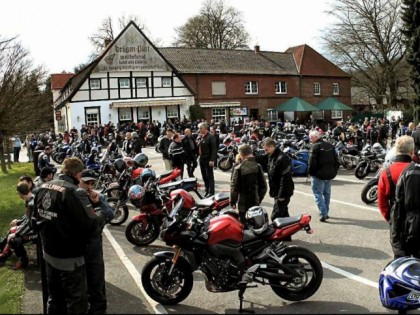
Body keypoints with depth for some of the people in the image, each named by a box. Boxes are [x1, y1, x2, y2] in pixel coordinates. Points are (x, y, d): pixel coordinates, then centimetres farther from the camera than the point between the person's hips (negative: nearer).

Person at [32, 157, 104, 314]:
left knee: (54, 298, 24)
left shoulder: (43, 188, 2)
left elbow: (36, 220, 11)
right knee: (76, 302, 8)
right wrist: (100, 218, -7)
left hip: (49, 254, 8)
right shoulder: (75, 192, -24)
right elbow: (91, 225, -27)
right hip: (70, 258, -8)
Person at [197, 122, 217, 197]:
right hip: (201, 159, 7)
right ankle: (207, 190, 21)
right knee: (204, 176, 11)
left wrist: (212, 160, -20)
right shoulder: (200, 137, 13)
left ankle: (211, 192, 5)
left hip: (208, 160, -7)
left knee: (210, 176, -1)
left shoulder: (210, 137, -11)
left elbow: (214, 149, -16)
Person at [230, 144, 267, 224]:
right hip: (255, 203, 3)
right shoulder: (258, 167, -3)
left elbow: (234, 187, -11)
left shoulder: (238, 168, -13)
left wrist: (232, 201, 2)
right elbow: (263, 186, 2)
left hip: (243, 205, -3)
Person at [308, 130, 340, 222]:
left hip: (319, 174, -7)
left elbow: (312, 162, -17)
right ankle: (326, 213, 24)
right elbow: (336, 160, 12)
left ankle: (323, 214, -11)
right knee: (327, 193, 17)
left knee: (318, 194, -2)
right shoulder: (330, 145, 11)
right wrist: (334, 171, 15)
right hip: (330, 174, 7)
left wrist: (311, 172, -6)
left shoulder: (315, 146, -12)